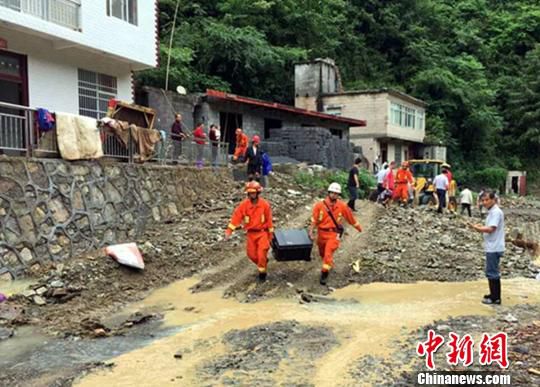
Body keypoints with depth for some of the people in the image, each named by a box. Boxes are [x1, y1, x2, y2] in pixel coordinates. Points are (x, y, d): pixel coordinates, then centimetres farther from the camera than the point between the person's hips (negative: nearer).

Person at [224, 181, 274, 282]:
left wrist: (271, 234, 5)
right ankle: (263, 262, 37)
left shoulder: (265, 204, -11)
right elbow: (236, 217, -13)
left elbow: (269, 220, -2)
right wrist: (228, 231, -20)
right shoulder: (243, 205, -10)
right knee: (252, 255, 7)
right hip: (251, 233, 2)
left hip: (262, 233, -2)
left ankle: (262, 273, 8)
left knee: (261, 254, -11)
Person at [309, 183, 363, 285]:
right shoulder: (320, 205, -10)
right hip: (322, 233, 2)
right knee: (322, 253, 19)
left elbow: (350, 217, 6)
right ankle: (329, 264, 49)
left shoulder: (342, 206, -7)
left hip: (334, 234, -2)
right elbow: (314, 220, -9)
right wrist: (311, 232, -18)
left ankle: (324, 273, -9)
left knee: (328, 253, -18)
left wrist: (358, 227, 17)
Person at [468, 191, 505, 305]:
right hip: (491, 247, 10)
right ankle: (494, 294, 27)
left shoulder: (496, 212, -16)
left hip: (494, 248, -10)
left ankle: (495, 298, 2)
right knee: (491, 272, 17)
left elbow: (491, 229, -23)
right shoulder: (491, 212, 15)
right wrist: (480, 228, 4)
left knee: (492, 273, -4)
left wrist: (477, 227, -15)